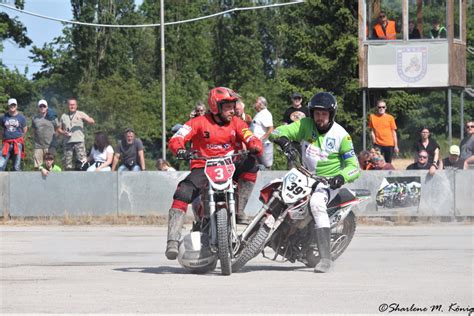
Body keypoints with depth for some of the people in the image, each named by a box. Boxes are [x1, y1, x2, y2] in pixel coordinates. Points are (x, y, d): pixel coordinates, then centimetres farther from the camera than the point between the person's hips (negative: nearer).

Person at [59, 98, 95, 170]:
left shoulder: (80, 114, 10)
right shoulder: (64, 116, 18)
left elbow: (92, 122, 0)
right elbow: (59, 129, 21)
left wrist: (83, 118, -17)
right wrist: (63, 132, -2)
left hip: (79, 141, -3)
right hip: (68, 142, 3)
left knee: (82, 160, -15)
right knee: (67, 163, 2)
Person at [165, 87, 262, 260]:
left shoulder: (236, 123, 7)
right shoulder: (199, 122, -4)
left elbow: (252, 139, -4)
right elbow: (175, 139, -12)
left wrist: (255, 147, -29)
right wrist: (180, 150, -36)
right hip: (202, 168, -3)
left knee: (250, 165, -24)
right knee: (182, 195, -27)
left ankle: (239, 211, -16)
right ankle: (172, 241, -29)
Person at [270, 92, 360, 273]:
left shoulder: (341, 135, -8)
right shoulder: (305, 125, -1)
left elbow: (354, 166, -10)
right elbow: (277, 131, -6)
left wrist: (341, 177, -32)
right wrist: (281, 137, -31)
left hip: (329, 180, -6)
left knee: (316, 202, -33)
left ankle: (325, 257, -38)